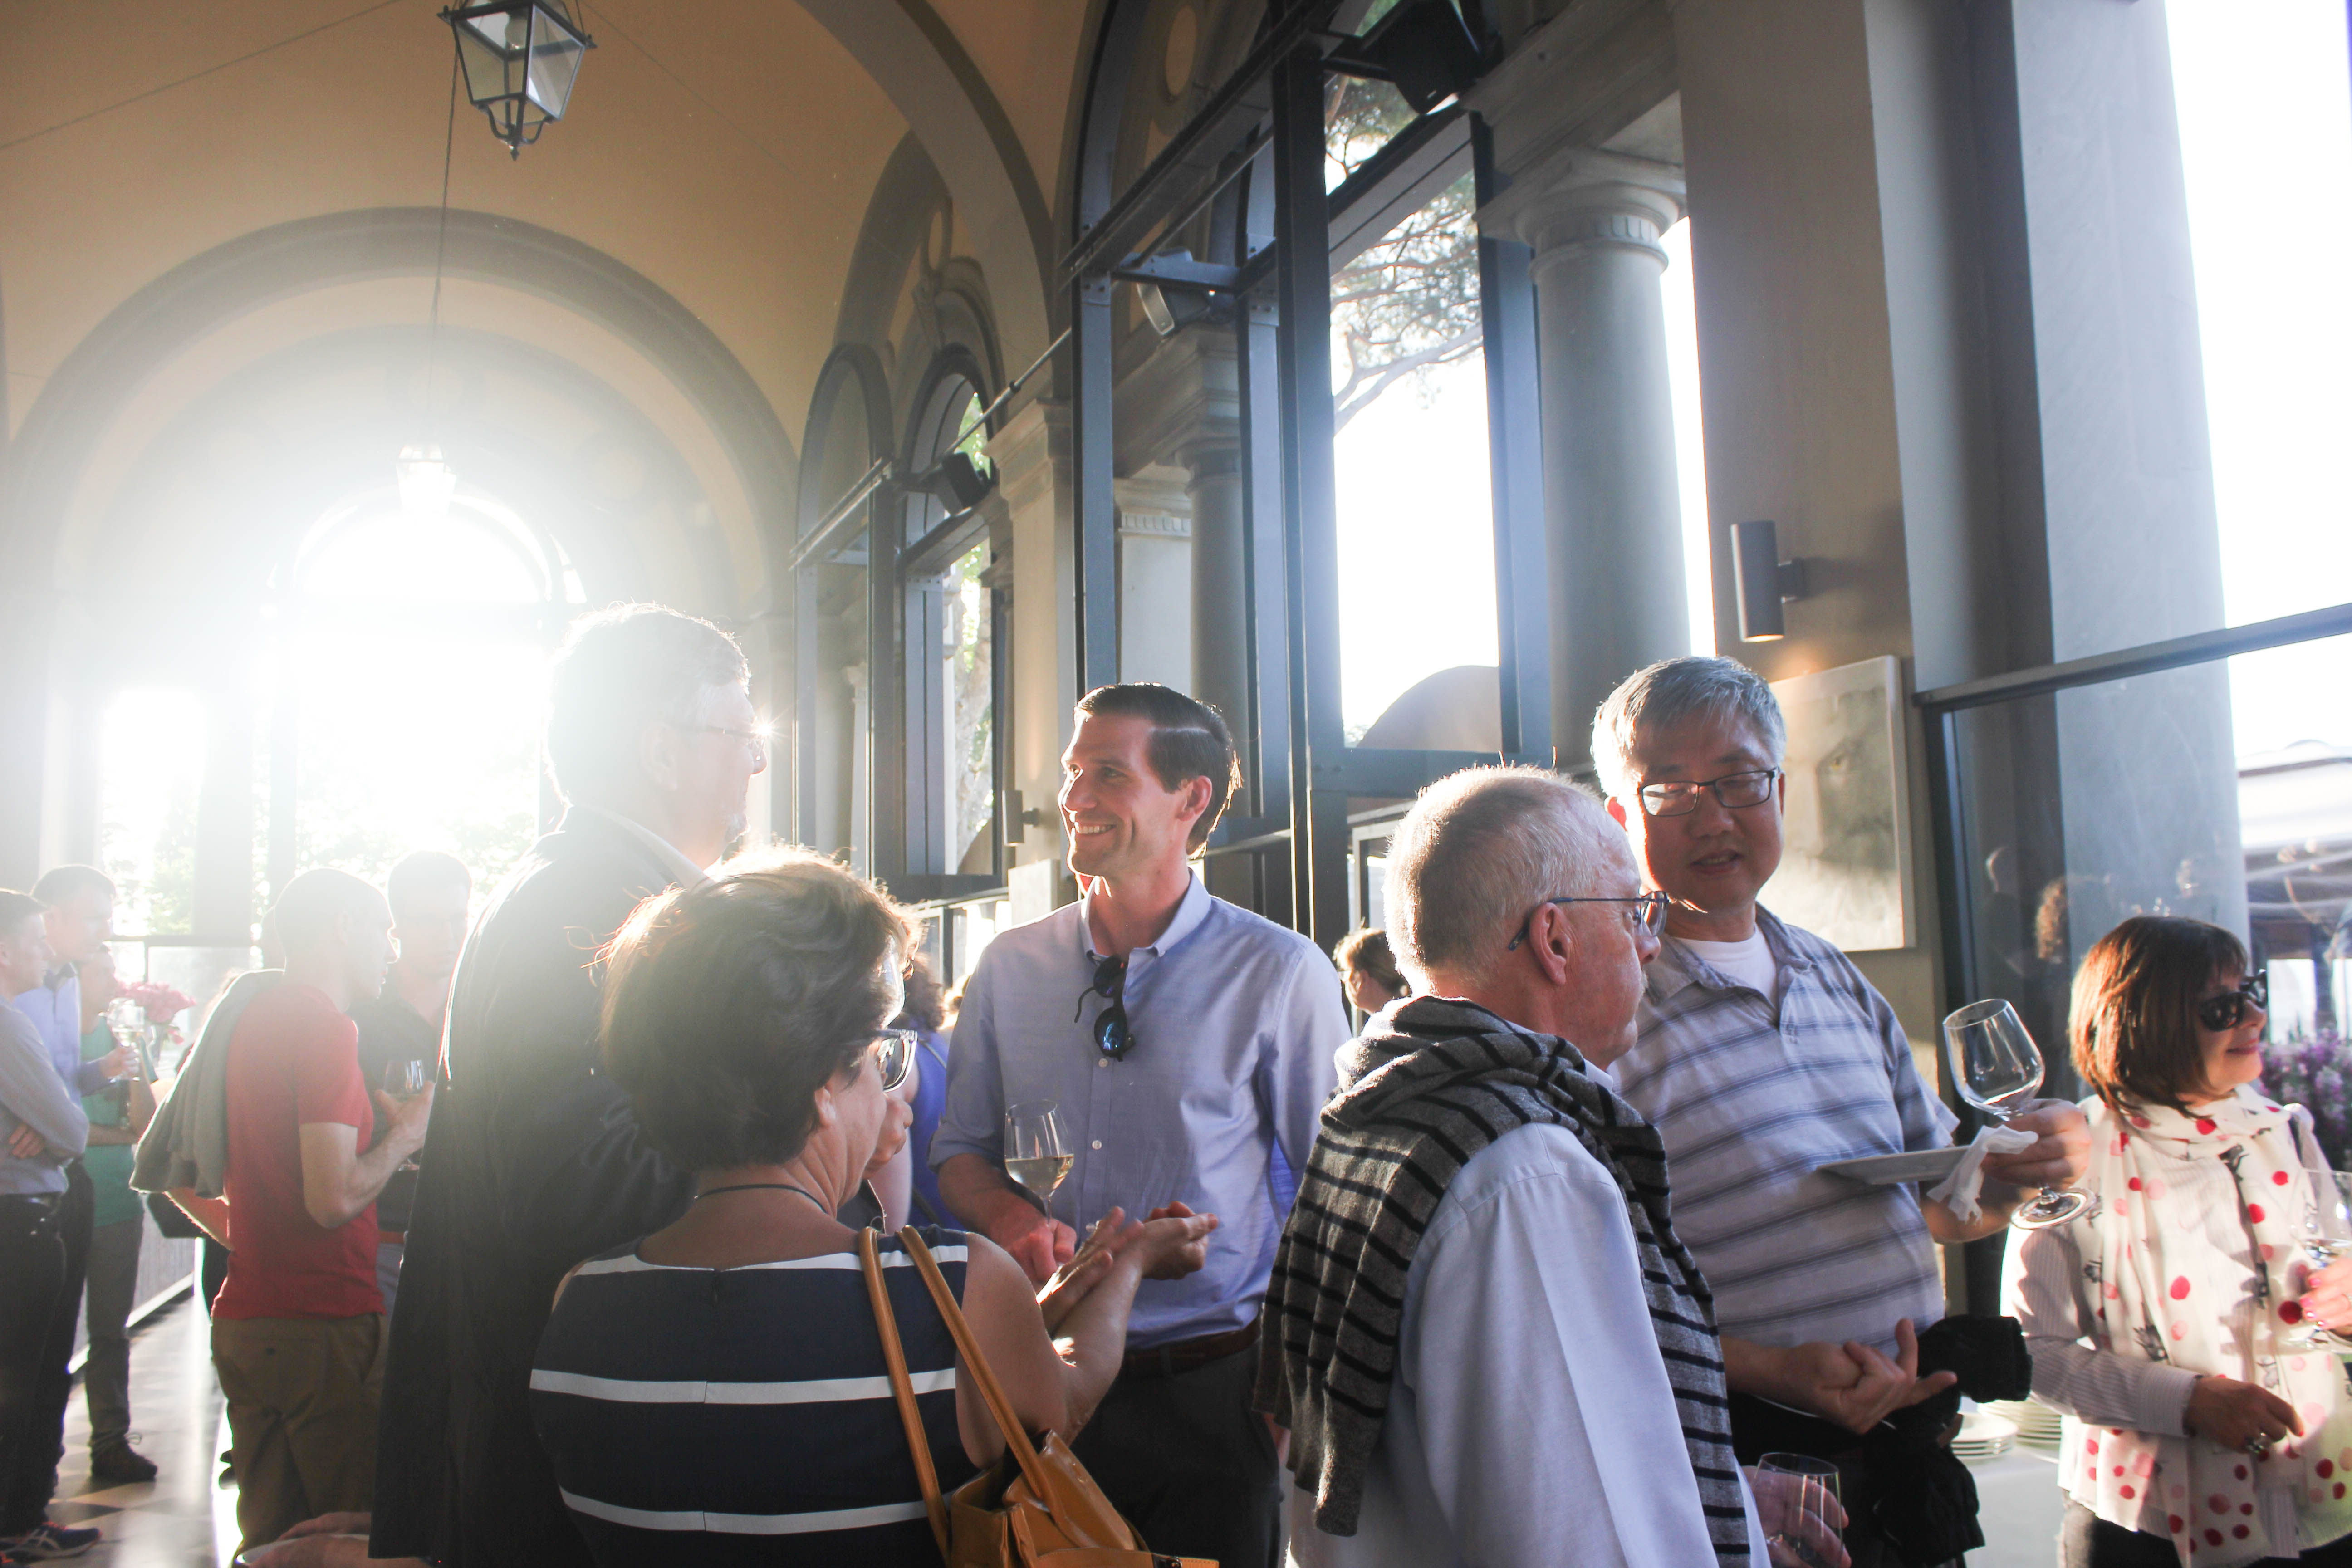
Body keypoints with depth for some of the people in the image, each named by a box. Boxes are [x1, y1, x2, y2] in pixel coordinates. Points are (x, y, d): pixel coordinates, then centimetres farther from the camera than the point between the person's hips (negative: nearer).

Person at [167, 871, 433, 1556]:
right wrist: (406, 1135, -5)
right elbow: (334, 1198, -21)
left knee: (270, 1539, 15)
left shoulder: (248, 1019, 12)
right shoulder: (327, 1028, -15)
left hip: (242, 1317, 9)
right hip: (323, 1324, -9)